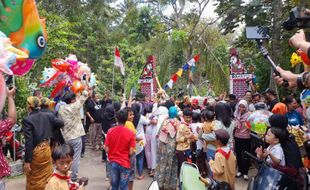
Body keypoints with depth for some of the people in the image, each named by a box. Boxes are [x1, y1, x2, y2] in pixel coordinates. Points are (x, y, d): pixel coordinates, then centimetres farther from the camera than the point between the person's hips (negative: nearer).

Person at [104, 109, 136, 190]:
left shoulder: (110, 131, -9)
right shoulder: (130, 133, -15)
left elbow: (106, 149, -6)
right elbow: (131, 152, -15)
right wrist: (134, 152, 7)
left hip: (113, 162, 3)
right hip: (125, 163, -3)